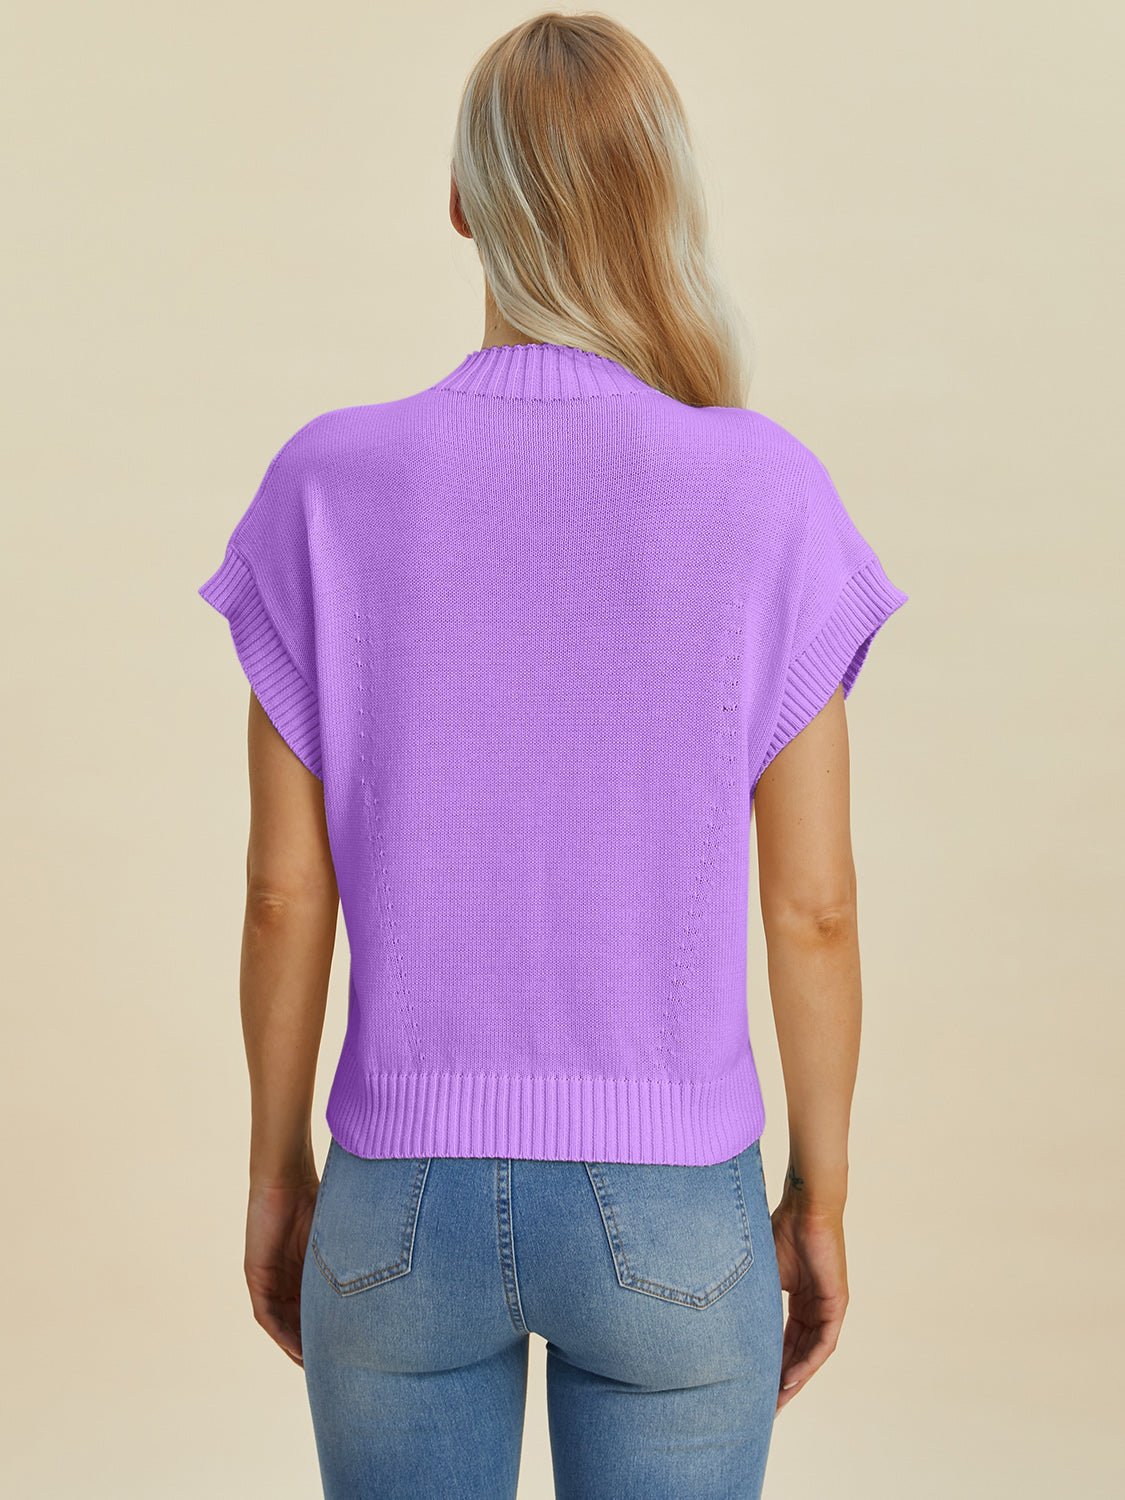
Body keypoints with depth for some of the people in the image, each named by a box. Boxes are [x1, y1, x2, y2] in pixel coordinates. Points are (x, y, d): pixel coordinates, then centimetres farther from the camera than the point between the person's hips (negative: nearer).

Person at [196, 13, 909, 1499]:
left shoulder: (330, 487, -9)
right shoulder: (769, 498, -11)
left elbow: (286, 889, -5)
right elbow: (813, 904, -8)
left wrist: (278, 1167, 9)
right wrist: (822, 1196, 6)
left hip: (405, 1203, 1)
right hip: (671, 1219, 0)